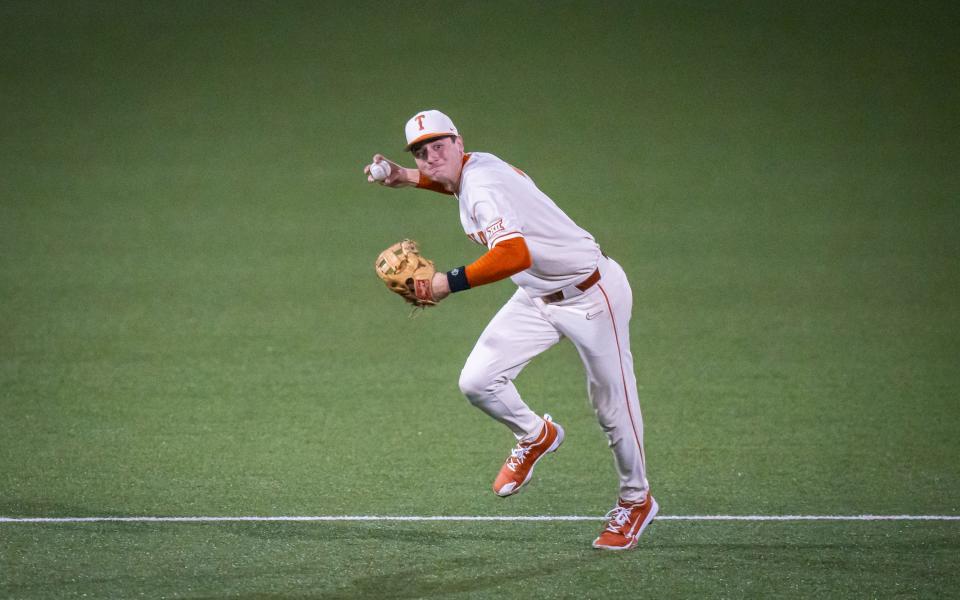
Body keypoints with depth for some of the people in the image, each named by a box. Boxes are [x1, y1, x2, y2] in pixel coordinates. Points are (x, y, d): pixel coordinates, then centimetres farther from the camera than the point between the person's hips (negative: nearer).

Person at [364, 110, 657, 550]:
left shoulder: (483, 188, -27)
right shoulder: (475, 165, 0)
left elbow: (516, 253, -43)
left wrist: (451, 283, -40)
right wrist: (406, 179, 16)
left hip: (591, 294, -8)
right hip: (538, 299, 8)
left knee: (613, 409, 5)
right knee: (477, 382, -7)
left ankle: (636, 501, 27)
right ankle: (536, 437, 21)